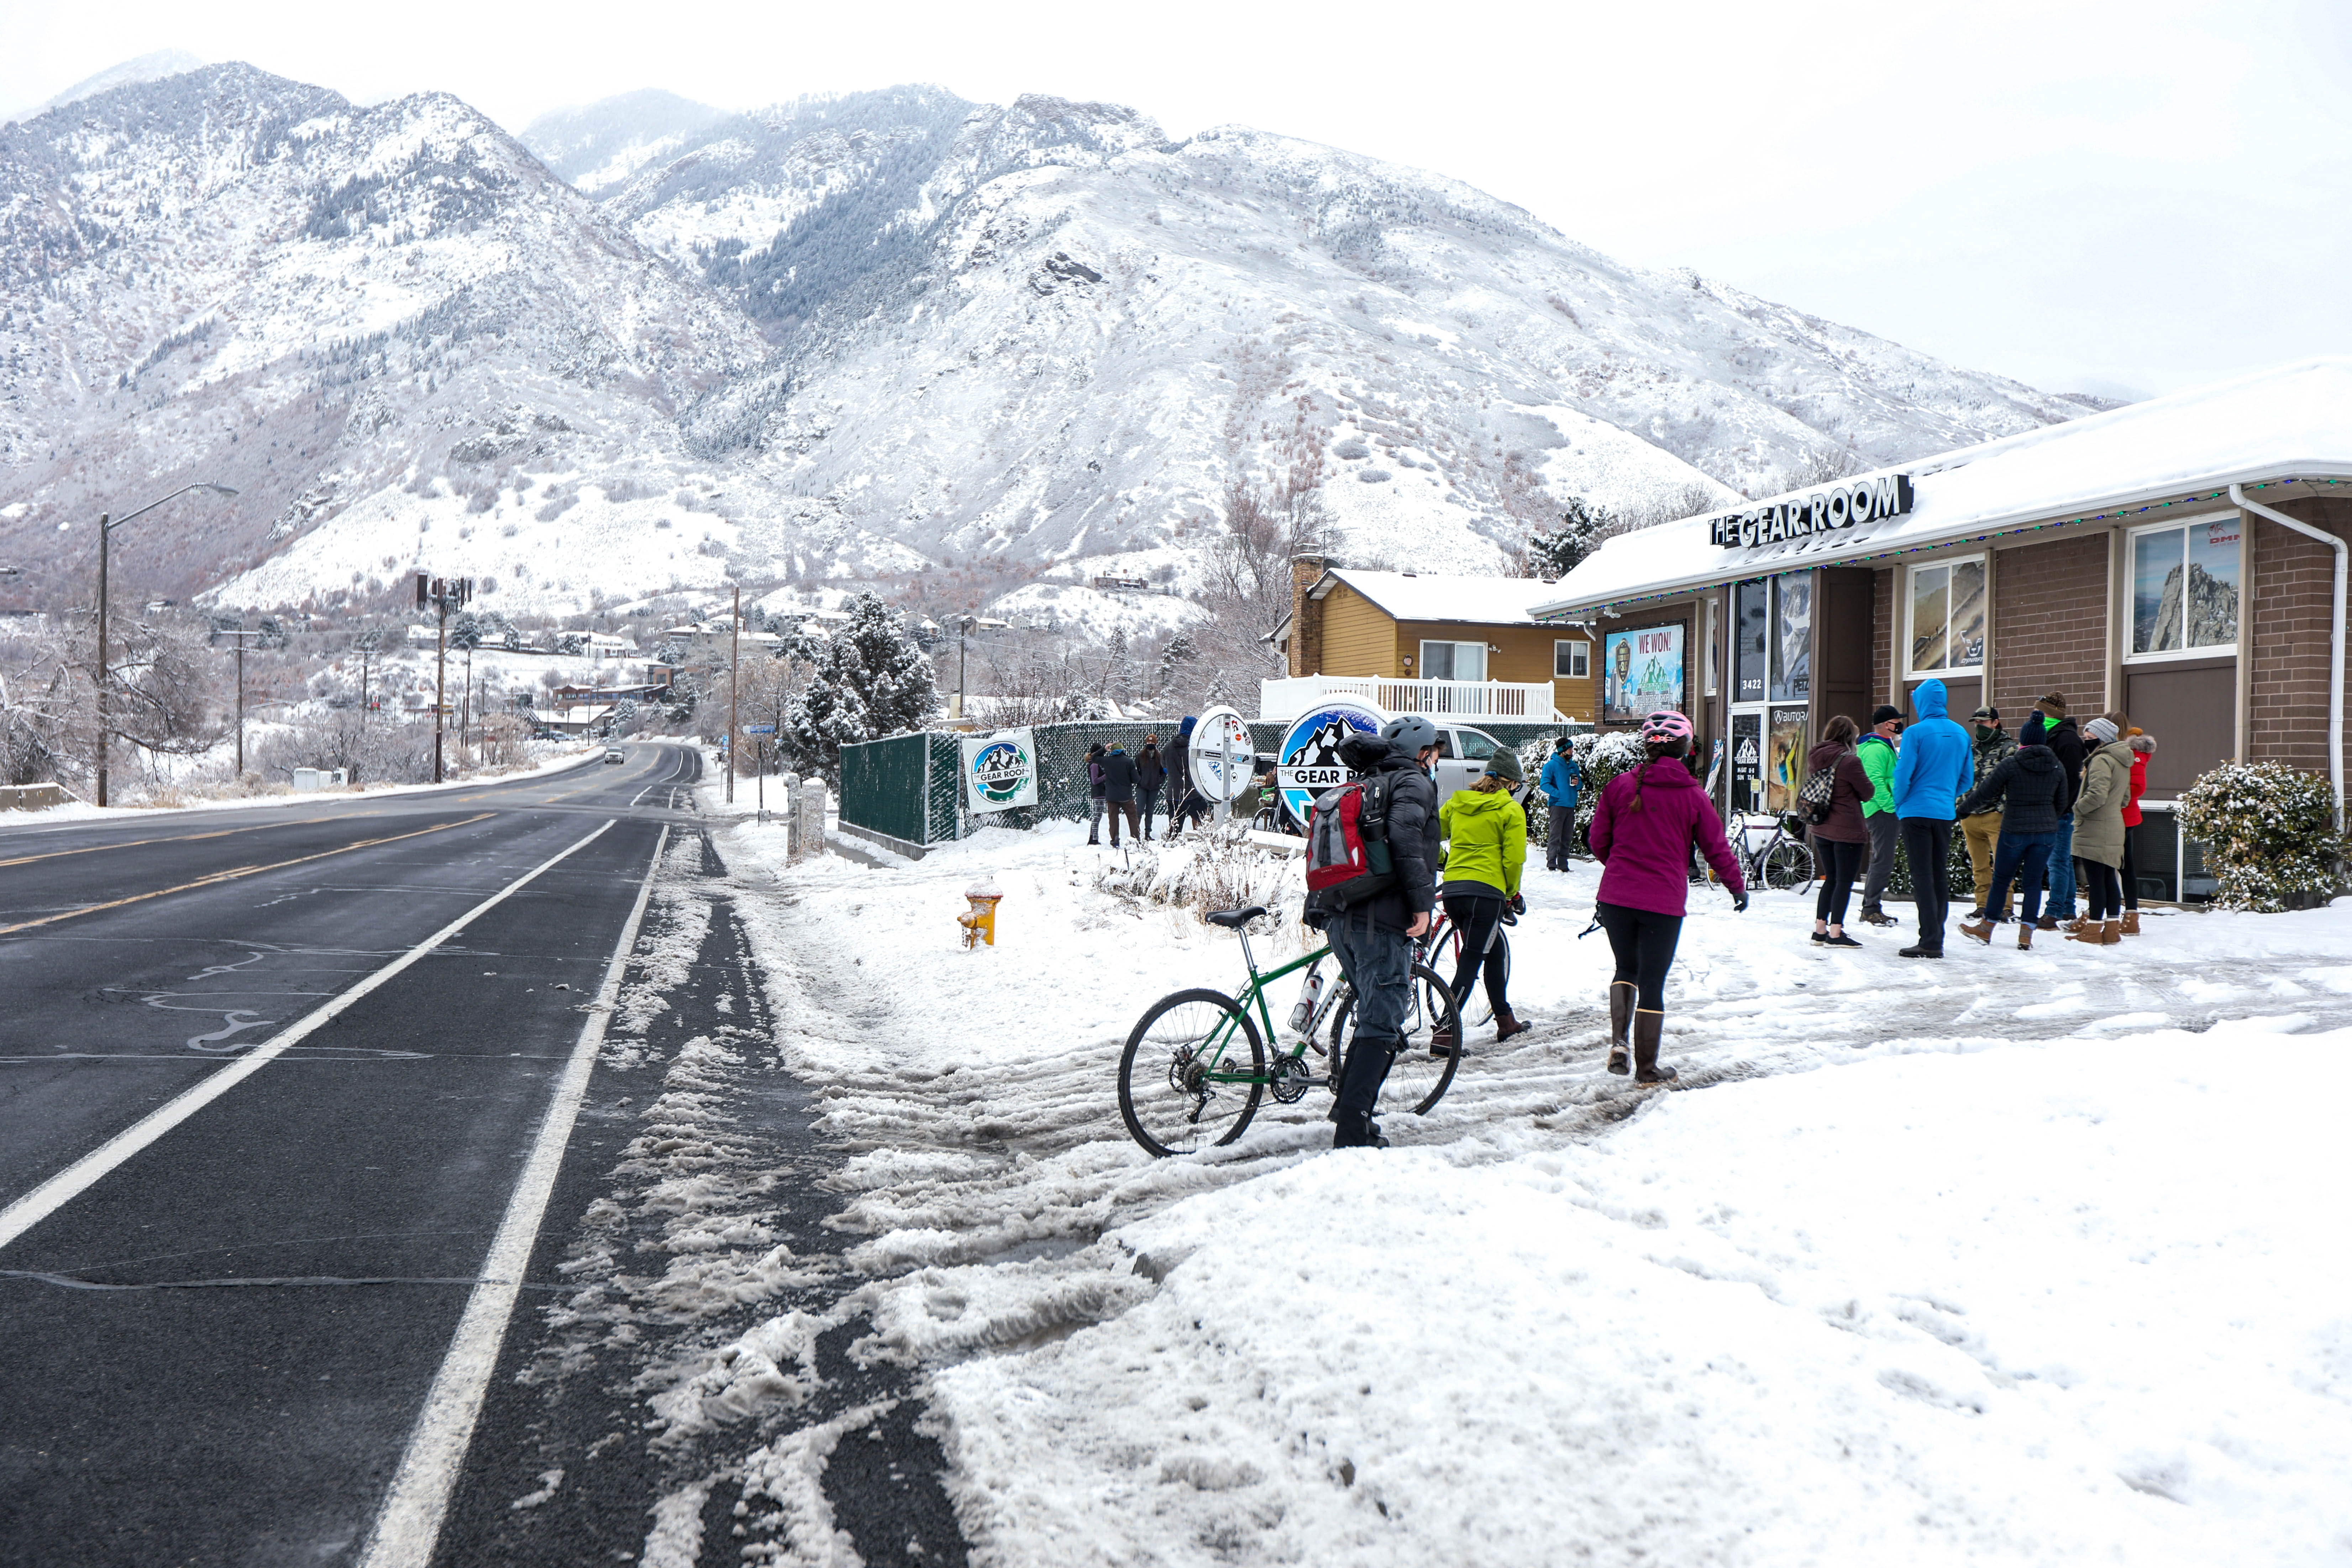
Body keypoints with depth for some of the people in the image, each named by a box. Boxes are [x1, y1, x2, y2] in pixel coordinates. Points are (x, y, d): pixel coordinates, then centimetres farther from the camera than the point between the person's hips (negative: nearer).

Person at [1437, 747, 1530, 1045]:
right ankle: (1444, 1033, -14)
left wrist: (1443, 863, 33)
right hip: (1487, 890, -7)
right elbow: (1514, 859, -7)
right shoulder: (1510, 810, -3)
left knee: (1493, 952, 22)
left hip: (1452, 888, 7)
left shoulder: (1457, 802, 12)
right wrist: (1512, 894, 8)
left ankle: (1505, 1022, 31)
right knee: (1470, 962, -5)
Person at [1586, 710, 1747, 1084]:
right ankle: (1647, 1069, 13)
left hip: (1616, 897, 2)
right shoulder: (1693, 796, -3)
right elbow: (1717, 848, 4)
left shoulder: (1619, 786, 0)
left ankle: (1619, 1040, 2)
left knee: (1626, 968, 22)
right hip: (1663, 902, -2)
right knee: (1653, 982, 6)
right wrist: (1738, 887, 21)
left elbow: (1599, 842, 6)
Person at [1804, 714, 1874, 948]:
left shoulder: (1814, 758, 3)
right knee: (1845, 881, 0)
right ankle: (1835, 934, 0)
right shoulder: (1849, 761, -17)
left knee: (1831, 879, 17)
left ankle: (1820, 929, 18)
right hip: (1848, 831, -7)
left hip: (1821, 830, 7)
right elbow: (1868, 792, -6)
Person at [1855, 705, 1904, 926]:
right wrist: (1890, 806, -24)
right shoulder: (1877, 749, -15)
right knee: (1883, 861, -10)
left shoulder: (1884, 747, 21)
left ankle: (1870, 908, 21)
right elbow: (1875, 781, -24)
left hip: (1887, 811, 11)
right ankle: (1871, 910, -7)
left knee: (1880, 860, 15)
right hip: (1883, 811, -11)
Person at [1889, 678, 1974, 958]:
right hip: (1945, 814, 6)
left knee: (1922, 877, -5)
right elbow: (1967, 778, 12)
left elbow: (1903, 775, -13)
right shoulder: (1961, 734, 7)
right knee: (1940, 876, 12)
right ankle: (1936, 940, 16)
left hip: (1917, 812, -6)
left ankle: (1930, 942, -8)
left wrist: (1898, 805, 3)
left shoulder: (1916, 733, -12)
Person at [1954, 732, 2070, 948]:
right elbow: (2061, 802, 11)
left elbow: (1985, 792, -6)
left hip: (2015, 831, -3)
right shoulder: (2057, 767, 3)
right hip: (2046, 832, 3)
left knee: (2001, 879, 9)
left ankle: (1986, 928, 20)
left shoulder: (2010, 764, -10)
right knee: (2033, 881, 7)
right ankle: (2026, 935, 5)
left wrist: (1964, 809, 7)